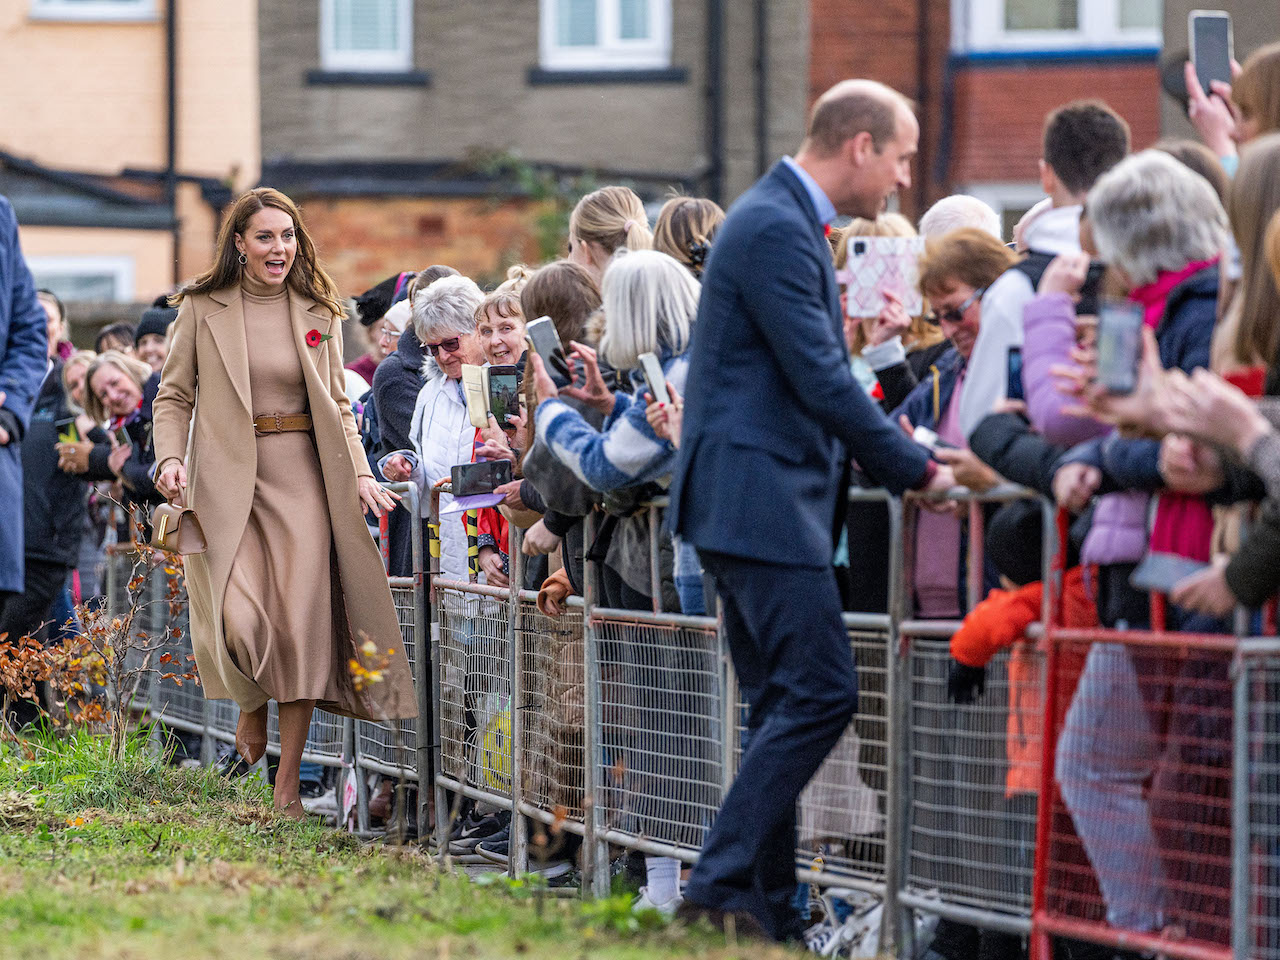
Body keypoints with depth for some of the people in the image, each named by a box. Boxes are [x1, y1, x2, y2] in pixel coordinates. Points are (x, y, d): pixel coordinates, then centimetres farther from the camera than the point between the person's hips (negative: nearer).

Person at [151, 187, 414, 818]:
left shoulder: (319, 313, 10)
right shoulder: (202, 308, 4)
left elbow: (336, 404, 15)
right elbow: (174, 396, 7)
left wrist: (358, 471, 1)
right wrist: (170, 458, -10)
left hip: (300, 481, 2)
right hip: (225, 480, -2)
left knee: (302, 625, -6)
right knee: (238, 618, -19)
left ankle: (287, 785, 3)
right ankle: (251, 710, 16)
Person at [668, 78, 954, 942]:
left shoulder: (784, 221, 19)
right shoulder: (775, 230, -15)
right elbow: (823, 381, -18)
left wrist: (901, 461, 15)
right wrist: (918, 472, -11)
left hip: (753, 503, 11)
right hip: (760, 497, -11)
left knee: (786, 705, 11)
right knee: (821, 691, -13)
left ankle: (769, 907, 12)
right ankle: (723, 881, -13)